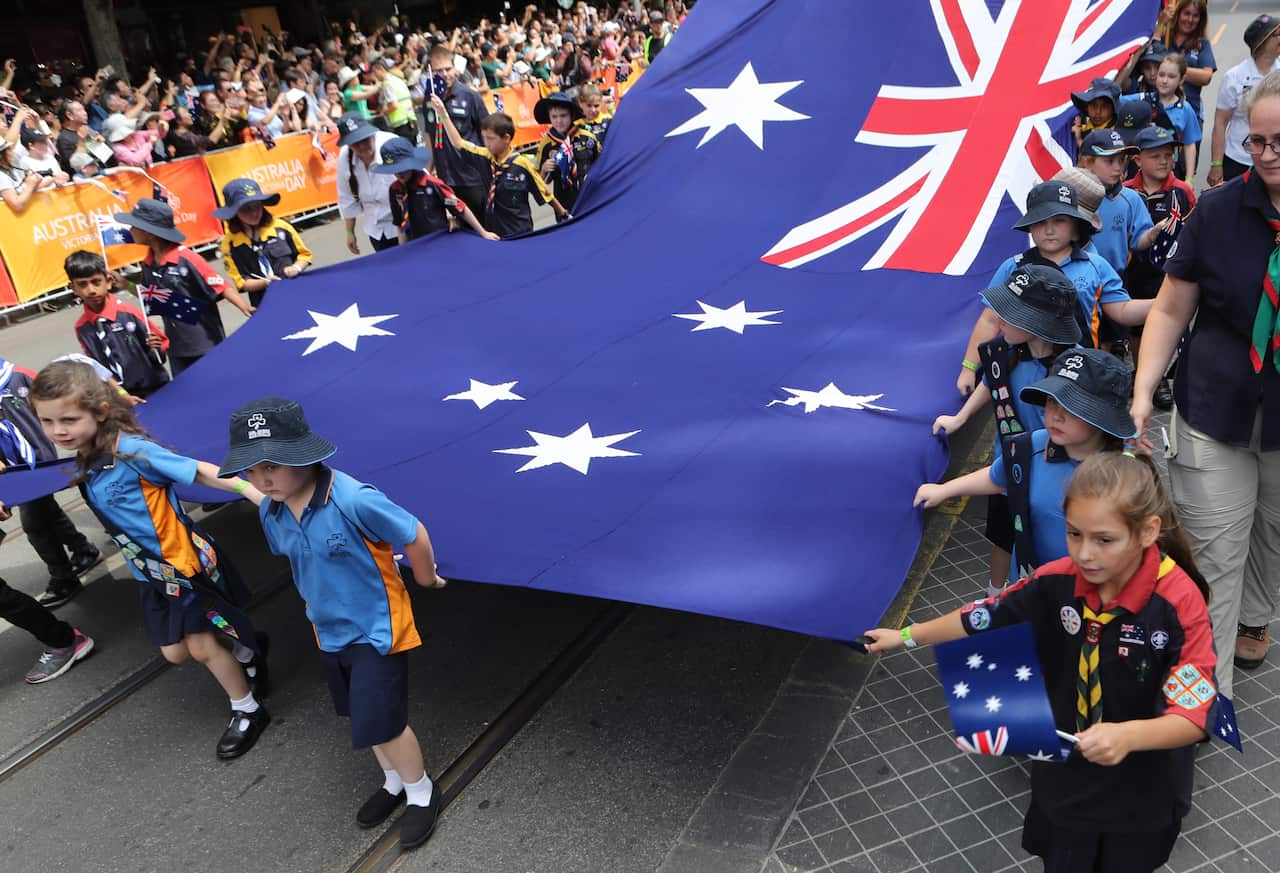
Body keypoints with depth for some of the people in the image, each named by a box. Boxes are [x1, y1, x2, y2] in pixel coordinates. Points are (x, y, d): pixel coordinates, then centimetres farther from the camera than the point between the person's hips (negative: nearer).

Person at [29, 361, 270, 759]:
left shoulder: (132, 450, -25)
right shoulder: (86, 461, -2)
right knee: (175, 651, 15)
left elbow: (201, 472, -27)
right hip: (152, 573, 8)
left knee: (200, 644, 3)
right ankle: (248, 653, 41)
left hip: (187, 562, -8)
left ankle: (247, 712, 25)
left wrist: (253, 490, -34)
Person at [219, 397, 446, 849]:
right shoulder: (270, 511, -9)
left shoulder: (353, 500, -33)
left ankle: (421, 793, 26)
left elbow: (414, 536, -21)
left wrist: (427, 578, -4)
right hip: (330, 631, 7)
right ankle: (394, 781, 46)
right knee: (362, 716, 21)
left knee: (380, 721, -1)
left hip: (378, 628, -7)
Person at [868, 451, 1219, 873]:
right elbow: (986, 616, -3)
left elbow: (1196, 715, -27)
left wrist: (1128, 735, -46)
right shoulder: (1058, 581, -18)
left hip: (1141, 788, -3)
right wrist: (907, 635, 3)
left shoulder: (1180, 601, -27)